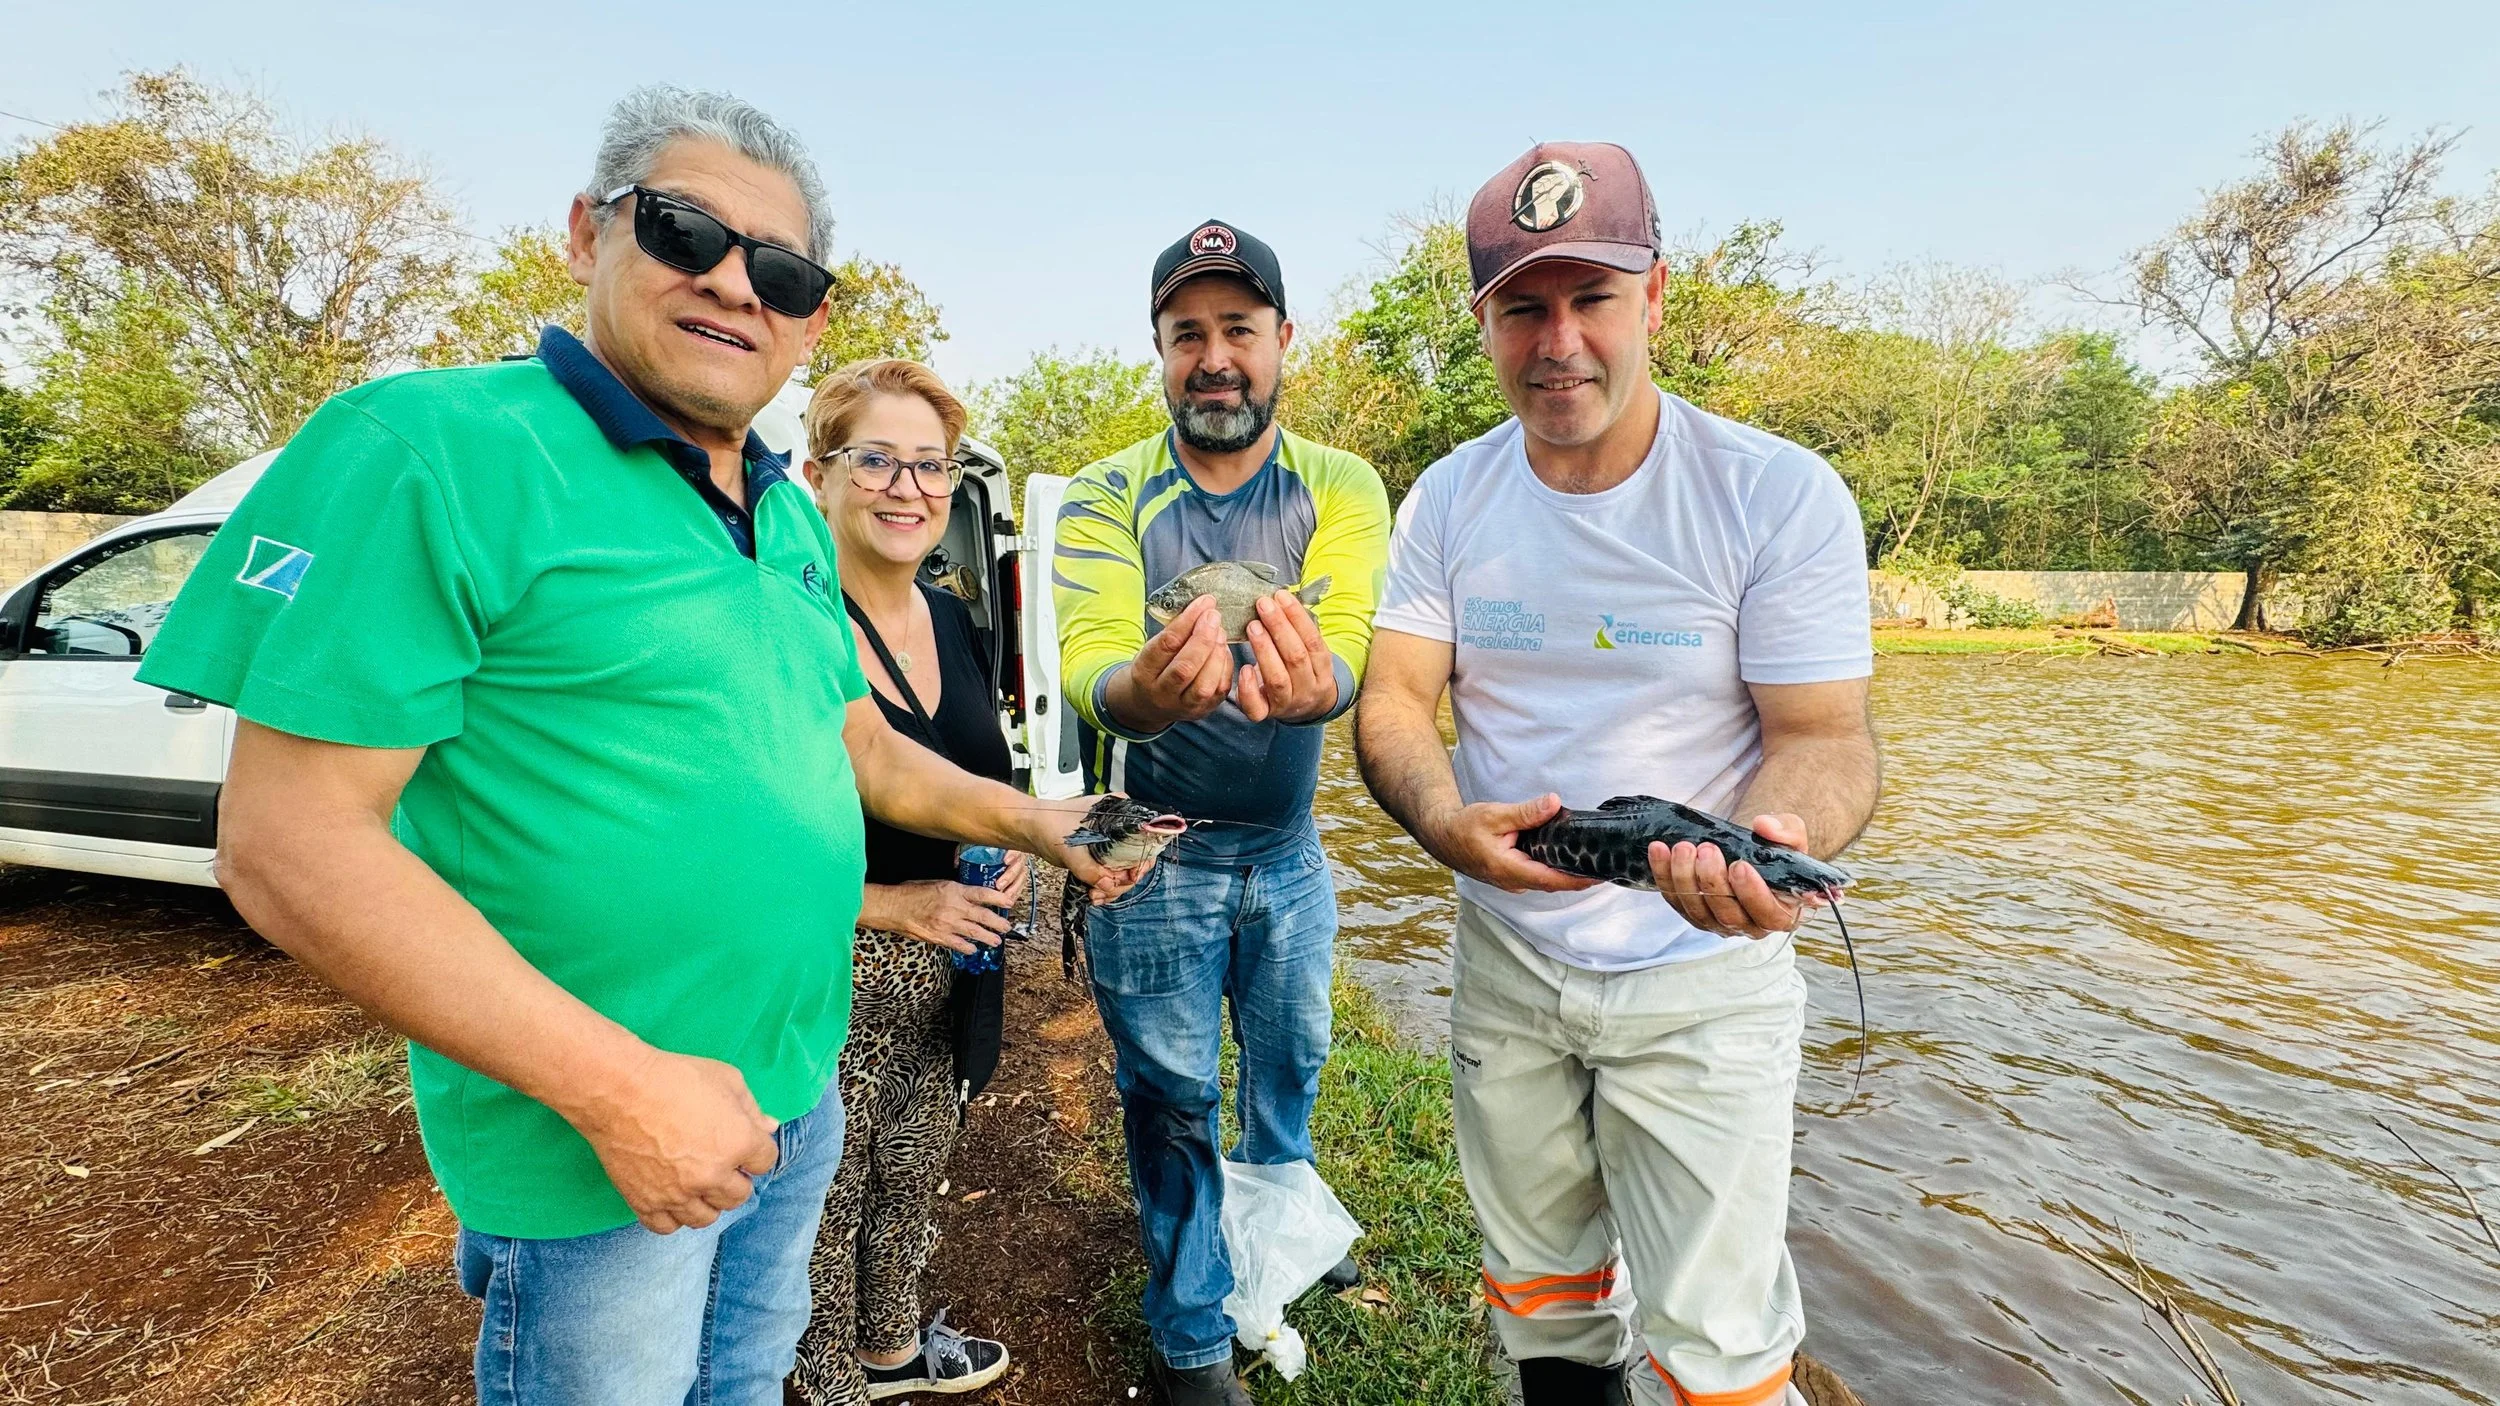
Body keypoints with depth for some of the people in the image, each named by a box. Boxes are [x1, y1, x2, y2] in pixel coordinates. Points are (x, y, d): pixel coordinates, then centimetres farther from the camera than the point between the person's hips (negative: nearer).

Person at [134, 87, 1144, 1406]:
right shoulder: (430, 451, -17)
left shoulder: (792, 519, 6)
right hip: (591, 1146, -7)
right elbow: (290, 844, -20)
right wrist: (618, 1085, -22)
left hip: (798, 1094, 7)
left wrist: (1029, 820, 4)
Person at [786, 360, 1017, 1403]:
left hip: (940, 964, 7)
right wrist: (893, 903, -21)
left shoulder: (953, 620, 3)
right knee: (822, 1203, 13)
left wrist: (1010, 850, -1)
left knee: (914, 1170, 23)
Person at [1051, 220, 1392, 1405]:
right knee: (1170, 1098, 12)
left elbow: (1350, 642, -24)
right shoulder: (1104, 497, -10)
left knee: (1291, 1062, 24)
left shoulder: (1341, 488, -7)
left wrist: (1311, 684, -49)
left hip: (1288, 846, 3)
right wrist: (1140, 693, -50)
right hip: (1154, 852, -2)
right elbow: (1087, 663, -25)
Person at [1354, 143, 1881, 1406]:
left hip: (1702, 981, -3)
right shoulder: (1448, 499, -3)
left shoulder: (1781, 495, -13)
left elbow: (1824, 736, -13)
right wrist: (1446, 823, -24)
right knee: (1540, 1293, 23)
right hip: (1505, 958, 4)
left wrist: (1777, 836, -35)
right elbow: (1391, 699, -5)